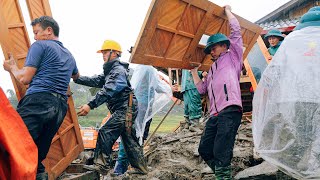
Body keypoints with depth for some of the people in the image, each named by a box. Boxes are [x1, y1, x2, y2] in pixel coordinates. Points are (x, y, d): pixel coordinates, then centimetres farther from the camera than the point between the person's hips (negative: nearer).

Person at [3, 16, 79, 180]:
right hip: (60, 107, 8)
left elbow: (25, 78, -1)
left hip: (37, 101, -7)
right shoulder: (69, 55, 26)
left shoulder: (40, 46, 4)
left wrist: (12, 67, 17)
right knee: (38, 153, 11)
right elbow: (76, 75, 48)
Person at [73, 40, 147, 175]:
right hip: (124, 110, 11)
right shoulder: (110, 71, 21)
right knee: (129, 139, 13)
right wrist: (76, 78, 2)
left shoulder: (119, 70, -12)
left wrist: (90, 105, -31)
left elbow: (107, 91, -25)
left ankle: (101, 165, -11)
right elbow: (95, 81, 11)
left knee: (105, 132, -14)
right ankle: (140, 168, 22)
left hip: (125, 109, -11)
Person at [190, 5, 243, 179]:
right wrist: (194, 71, 36)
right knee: (204, 150, 5)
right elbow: (202, 88, 33)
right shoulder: (212, 68, 32)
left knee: (221, 153, -17)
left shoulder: (232, 57, 14)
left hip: (230, 111, -8)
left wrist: (227, 10, 19)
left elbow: (236, 30, 6)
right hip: (215, 114, 8)